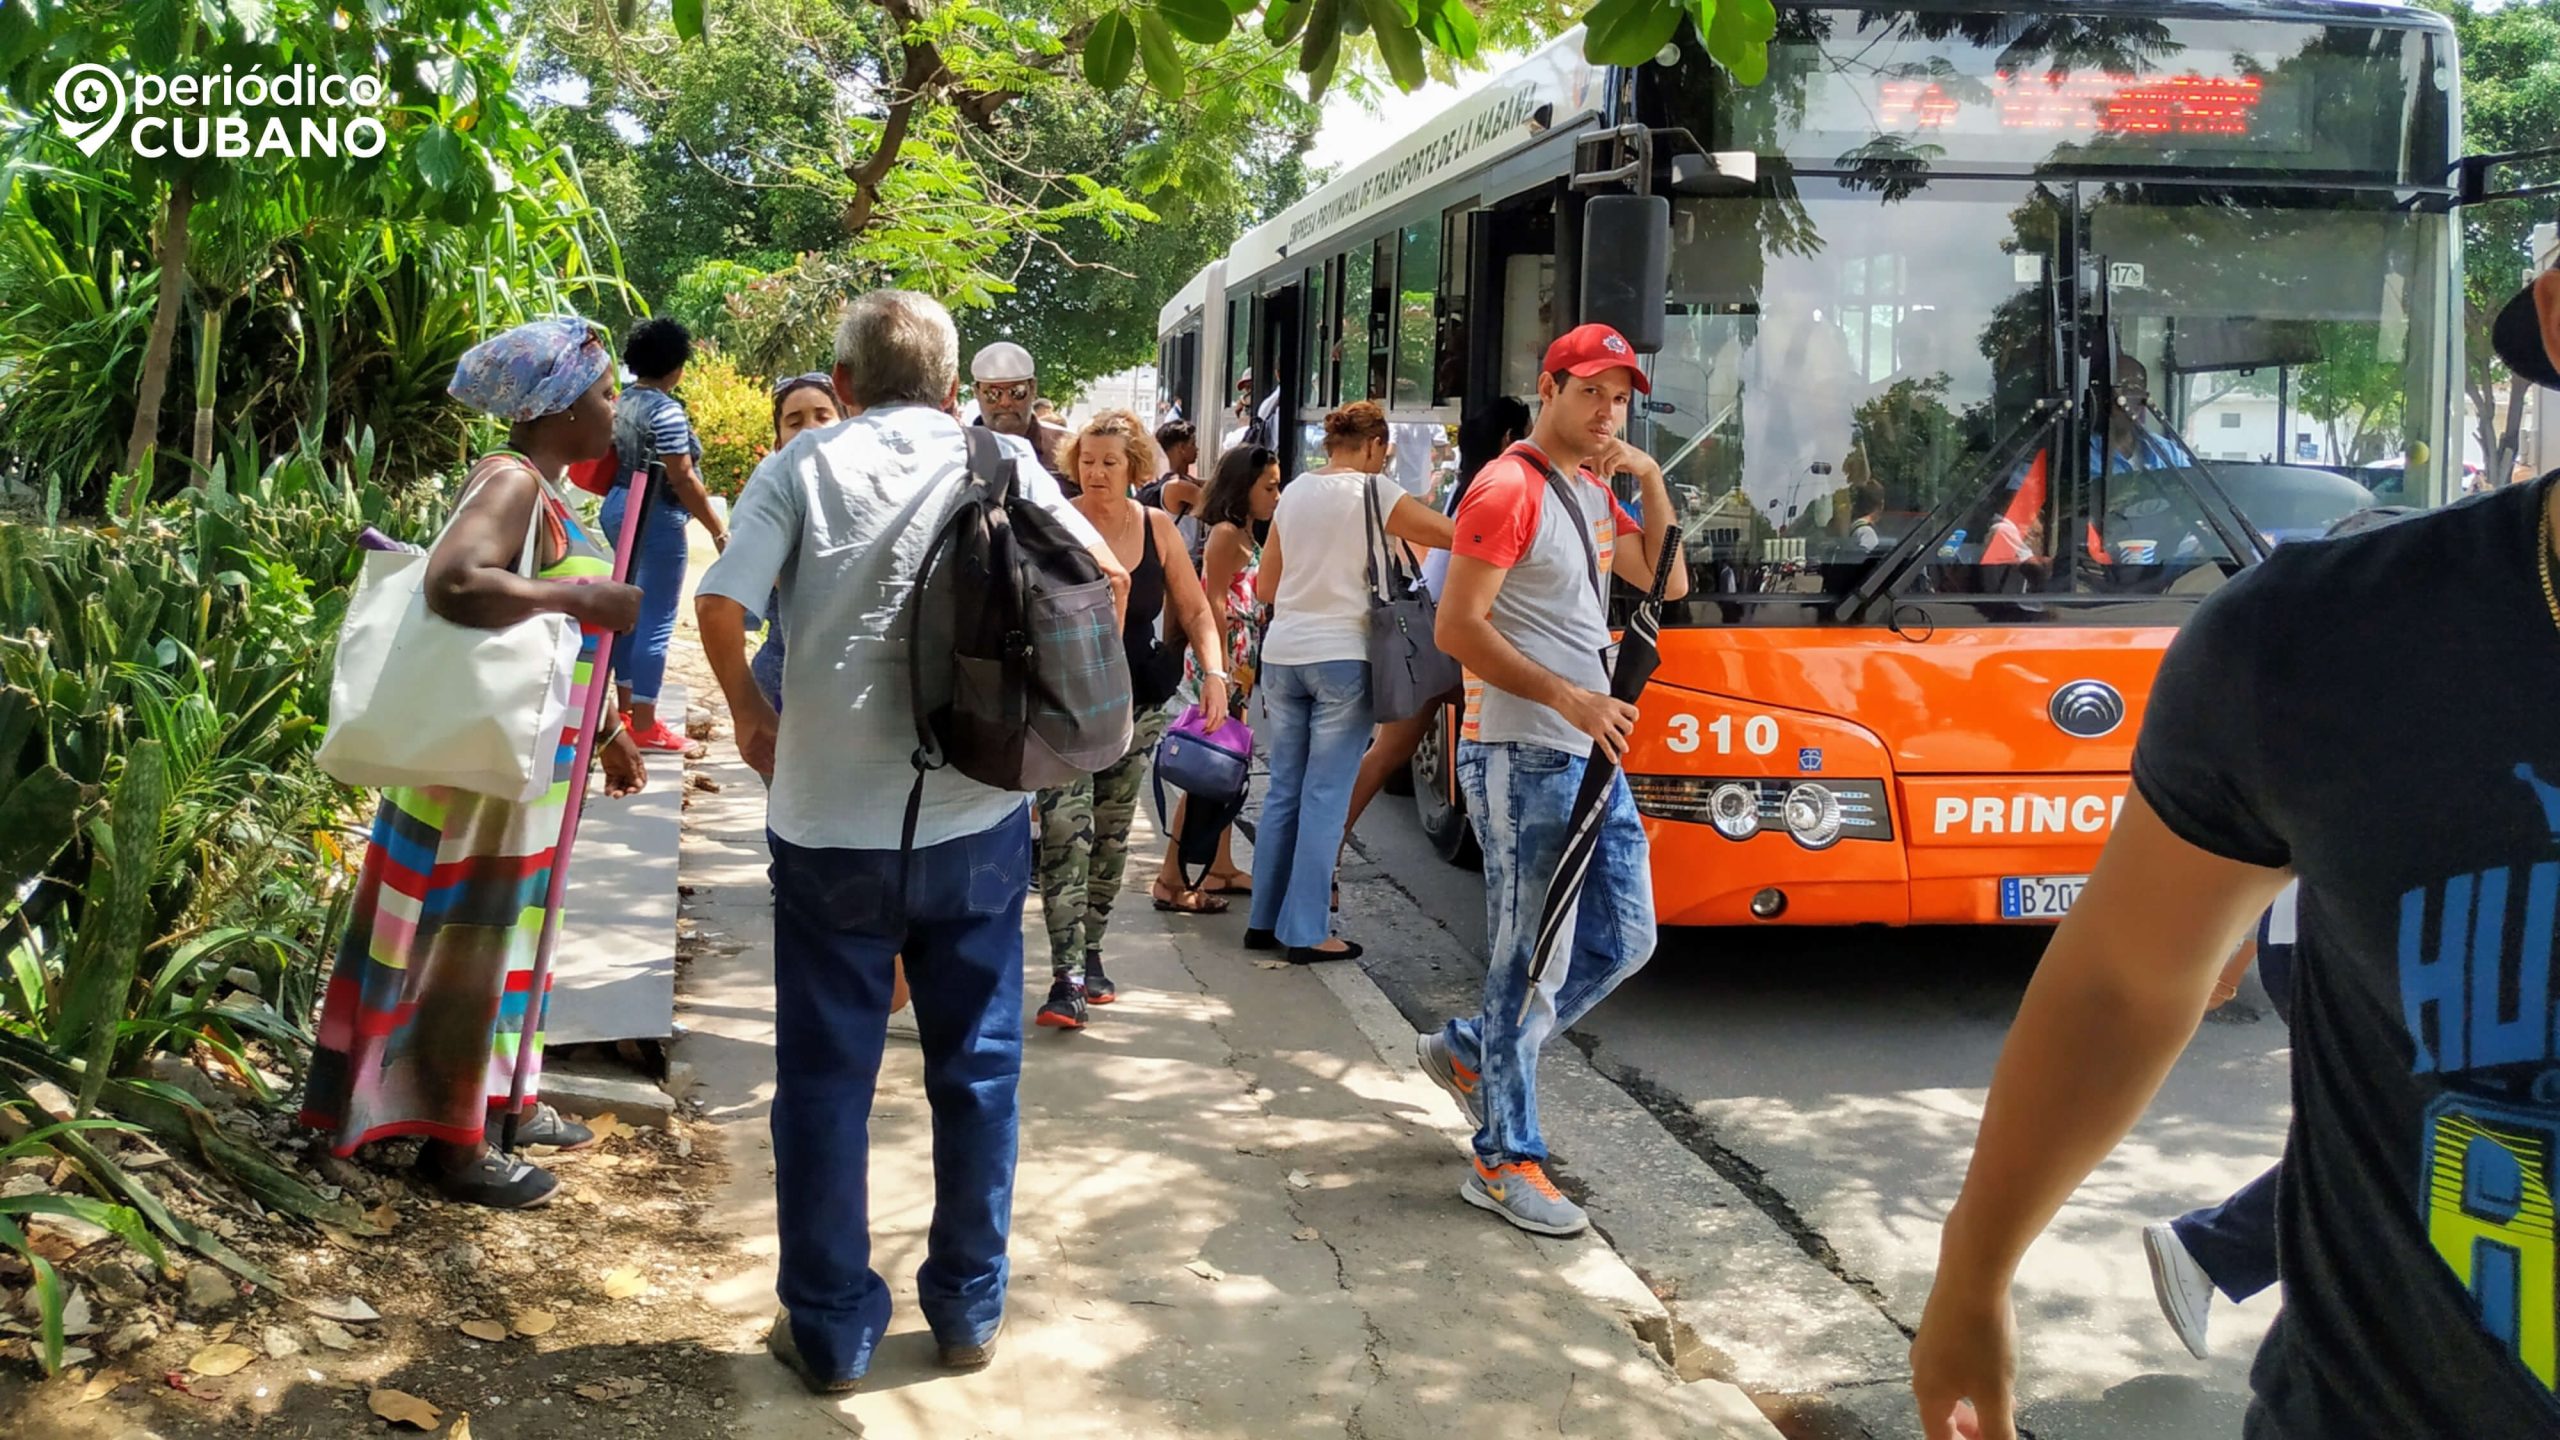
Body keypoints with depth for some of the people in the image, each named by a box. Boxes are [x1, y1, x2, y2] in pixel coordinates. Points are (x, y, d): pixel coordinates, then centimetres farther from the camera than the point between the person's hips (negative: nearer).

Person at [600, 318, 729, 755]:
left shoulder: (624, 401, 10)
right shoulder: (667, 410, -18)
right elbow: (683, 479, -20)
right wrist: (718, 528, -14)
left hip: (618, 506, 10)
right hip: (655, 516, -10)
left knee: (631, 610, 17)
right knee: (657, 620, -4)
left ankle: (625, 707, 25)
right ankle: (644, 725, 0)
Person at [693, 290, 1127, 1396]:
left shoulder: (803, 464, -1)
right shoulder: (1000, 462, 3)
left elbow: (720, 609, -12)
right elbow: (1105, 576, 1)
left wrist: (751, 713, 5)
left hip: (830, 825, -1)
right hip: (978, 819, 1)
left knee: (825, 1080, 11)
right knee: (977, 1069, 15)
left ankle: (830, 1329, 20)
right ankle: (968, 1308, 26)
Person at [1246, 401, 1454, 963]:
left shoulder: (1294, 492, 11)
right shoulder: (1372, 491, -7)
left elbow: (1265, 587, 15)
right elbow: (1453, 536, -11)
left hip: (1282, 655, 6)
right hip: (1342, 658, -6)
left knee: (1283, 790, 14)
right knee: (1326, 796, -1)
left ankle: (1265, 920, 18)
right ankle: (1306, 931, 1)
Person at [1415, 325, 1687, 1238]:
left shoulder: (1595, 492, 16)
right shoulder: (1509, 490, -12)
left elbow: (1666, 581, 15)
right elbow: (1457, 627, -18)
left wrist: (1650, 478, 4)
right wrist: (1571, 698, -22)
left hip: (1591, 753, 9)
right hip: (1521, 758, -9)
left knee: (1624, 940, 13)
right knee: (1533, 959, -3)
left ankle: (1471, 1050, 28)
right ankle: (1505, 1162, 9)